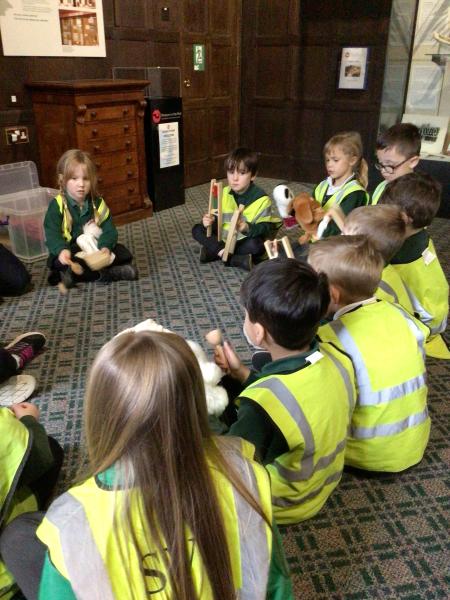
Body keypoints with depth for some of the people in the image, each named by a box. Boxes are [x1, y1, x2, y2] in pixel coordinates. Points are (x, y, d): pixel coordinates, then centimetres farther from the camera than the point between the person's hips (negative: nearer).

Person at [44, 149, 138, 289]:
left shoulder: (98, 203, -1)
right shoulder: (57, 205, -10)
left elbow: (109, 229, -7)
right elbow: (52, 234, -18)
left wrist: (105, 247, -29)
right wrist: (62, 250, -41)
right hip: (70, 252, -3)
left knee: (124, 254, -13)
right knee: (59, 262, -35)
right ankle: (105, 274, -28)